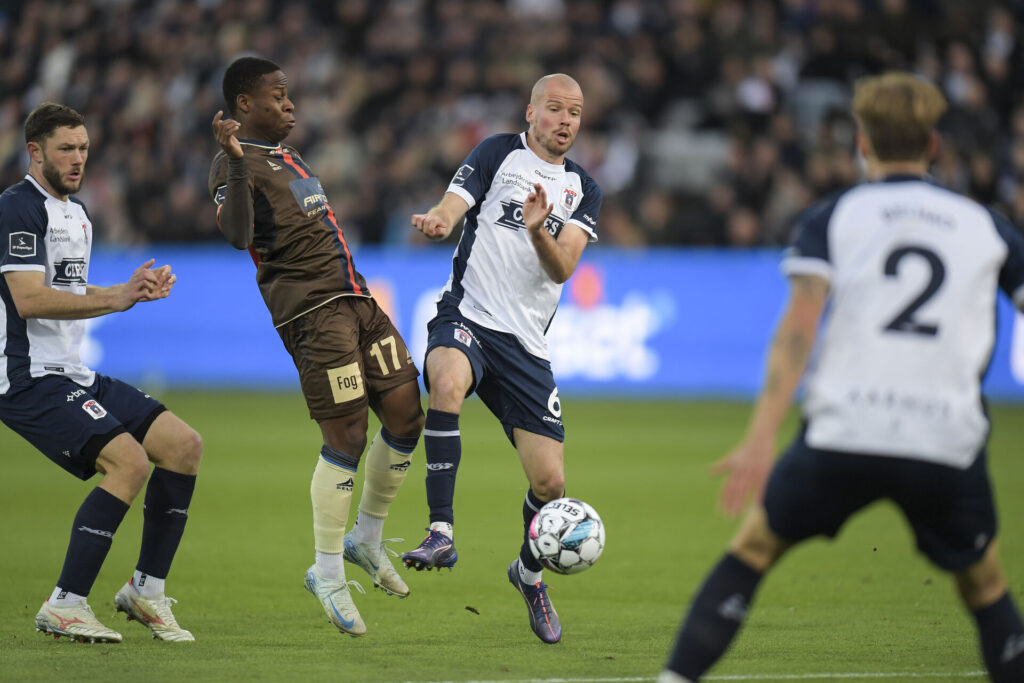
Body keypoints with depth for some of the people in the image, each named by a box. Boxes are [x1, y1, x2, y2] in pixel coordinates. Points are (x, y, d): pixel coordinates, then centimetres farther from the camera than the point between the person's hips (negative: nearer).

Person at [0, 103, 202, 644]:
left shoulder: (76, 213, 20)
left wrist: (132, 291, 14)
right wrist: (116, 299, -23)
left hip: (74, 375, 10)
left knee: (183, 444, 1)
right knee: (129, 459, -25)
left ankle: (145, 590, 8)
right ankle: (64, 607, -19)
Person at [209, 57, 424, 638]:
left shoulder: (287, 155, 22)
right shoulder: (238, 164, -8)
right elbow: (237, 234, -26)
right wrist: (237, 163, -34)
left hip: (355, 297, 9)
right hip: (310, 308, -9)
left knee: (406, 412, 3)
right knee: (346, 433, -11)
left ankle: (368, 536, 22)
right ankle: (328, 573, 0)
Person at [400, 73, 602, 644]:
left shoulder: (584, 190, 12)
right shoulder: (499, 154, 4)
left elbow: (562, 267, -3)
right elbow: (451, 210, -9)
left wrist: (539, 231, -24)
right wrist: (437, 221, -34)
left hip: (526, 342, 3)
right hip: (467, 317, -3)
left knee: (550, 481, -2)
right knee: (448, 384, -39)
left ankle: (530, 572, 29)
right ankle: (442, 533, -36)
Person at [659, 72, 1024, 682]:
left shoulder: (833, 218, 9)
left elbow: (800, 323, -6)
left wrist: (762, 439, -13)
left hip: (843, 432, -1)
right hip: (949, 443, 1)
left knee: (751, 552, 15)